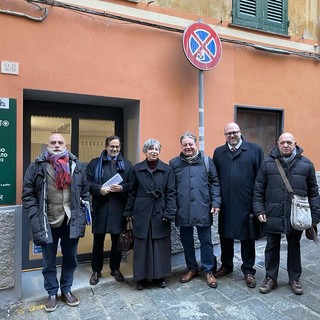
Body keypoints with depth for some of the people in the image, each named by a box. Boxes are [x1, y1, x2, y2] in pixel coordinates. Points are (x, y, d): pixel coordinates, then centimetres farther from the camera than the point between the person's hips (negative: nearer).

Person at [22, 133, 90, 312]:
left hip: (71, 222, 2)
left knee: (70, 258, 15)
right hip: (47, 223, -1)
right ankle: (52, 293, 33)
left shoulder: (77, 166, 3)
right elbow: (28, 195, -2)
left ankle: (66, 290, 36)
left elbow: (85, 191, 7)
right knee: (49, 262, 14)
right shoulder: (36, 167, -3)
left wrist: (82, 213, 1)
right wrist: (36, 217, -10)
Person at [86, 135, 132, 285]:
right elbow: (87, 182, -1)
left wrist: (122, 188, -15)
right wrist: (99, 189, -17)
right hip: (100, 208, -1)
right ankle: (96, 271, 25)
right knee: (98, 240, 8)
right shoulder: (94, 163, 6)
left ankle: (115, 268, 30)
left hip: (119, 208, 1)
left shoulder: (127, 164, 8)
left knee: (117, 239, 11)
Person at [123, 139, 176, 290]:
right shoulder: (136, 169, 3)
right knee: (141, 246, 7)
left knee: (160, 245, 9)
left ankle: (159, 276, 25)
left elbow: (171, 192, -1)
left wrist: (169, 213, -9)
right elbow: (132, 192, 5)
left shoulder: (167, 169, 1)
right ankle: (141, 277, 22)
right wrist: (128, 212, 2)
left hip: (160, 213, 0)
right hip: (141, 213, 0)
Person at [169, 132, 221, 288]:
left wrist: (216, 203, -5)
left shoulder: (207, 161, 2)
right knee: (186, 240, 14)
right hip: (182, 209, 2)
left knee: (206, 240, 8)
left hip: (202, 209, -1)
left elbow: (214, 183, 2)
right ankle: (191, 268, 33)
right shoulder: (174, 163, 4)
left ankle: (208, 270, 25)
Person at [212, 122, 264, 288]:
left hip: (247, 203, -2)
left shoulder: (255, 149, -2)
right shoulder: (218, 152, 7)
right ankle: (226, 265, 35)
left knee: (247, 237, 10)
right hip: (225, 203, 3)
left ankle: (248, 270, 27)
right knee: (225, 236, 15)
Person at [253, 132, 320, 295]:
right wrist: (259, 210, -5)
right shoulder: (267, 163, -1)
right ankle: (271, 278, 27)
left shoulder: (306, 164, 1)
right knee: (272, 247, 12)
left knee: (294, 247, 16)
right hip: (273, 216, 0)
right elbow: (259, 190, 2)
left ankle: (294, 279, 34)